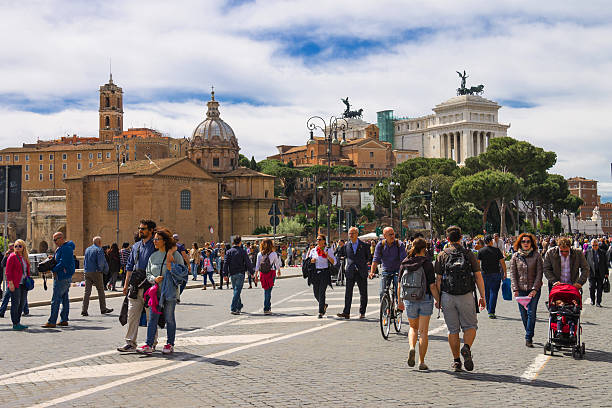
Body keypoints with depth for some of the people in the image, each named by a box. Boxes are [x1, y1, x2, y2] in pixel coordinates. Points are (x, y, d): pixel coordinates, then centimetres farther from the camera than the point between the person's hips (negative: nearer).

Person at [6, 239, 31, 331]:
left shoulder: (25, 257, 15)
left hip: (23, 284, 8)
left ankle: (18, 322, 19)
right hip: (15, 285, -7)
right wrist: (10, 283, -17)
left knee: (22, 303, 10)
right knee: (15, 303, -5)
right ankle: (15, 324, -1)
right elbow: (8, 271, -11)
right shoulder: (12, 257, -7)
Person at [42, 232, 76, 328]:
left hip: (62, 277, -11)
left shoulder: (66, 248, -16)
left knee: (55, 299, -10)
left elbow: (63, 263, -22)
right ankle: (64, 320, 17)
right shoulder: (61, 248, 18)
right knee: (64, 298, 12)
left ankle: (52, 322, -10)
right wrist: (53, 258, 5)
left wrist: (53, 270, -15)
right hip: (66, 277, 11)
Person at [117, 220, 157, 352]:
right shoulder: (136, 246, 15)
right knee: (132, 314, 3)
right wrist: (126, 284, 16)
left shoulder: (155, 247, -4)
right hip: (135, 287, 6)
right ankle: (130, 343, 8)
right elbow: (130, 267, 19)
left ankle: (151, 343, 14)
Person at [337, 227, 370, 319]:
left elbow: (369, 257, 12)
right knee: (348, 292, -6)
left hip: (361, 272, -1)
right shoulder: (346, 245, 8)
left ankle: (362, 313, 16)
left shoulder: (364, 245, 3)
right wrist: (347, 265, 11)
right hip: (350, 273, 1)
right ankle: (346, 313, -7)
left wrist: (362, 264, 6)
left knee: (363, 293, 5)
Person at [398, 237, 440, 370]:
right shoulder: (427, 263, -9)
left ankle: (412, 348, -5)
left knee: (413, 327, 22)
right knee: (423, 331, 5)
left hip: (409, 300, 3)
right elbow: (432, 286, -12)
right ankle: (421, 362, 7)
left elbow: (400, 286, 3)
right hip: (426, 299, -3)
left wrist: (400, 301, 15)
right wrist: (439, 301, -3)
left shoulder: (404, 264, 0)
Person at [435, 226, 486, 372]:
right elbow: (478, 277, 0)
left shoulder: (442, 255, 2)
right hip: (466, 296, -1)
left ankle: (456, 360, 8)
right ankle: (466, 348, -17)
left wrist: (438, 298, 7)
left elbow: (438, 279, 0)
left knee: (453, 330, 9)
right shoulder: (469, 254, 2)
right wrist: (482, 296, 7)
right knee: (470, 326, 10)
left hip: (447, 296, 1)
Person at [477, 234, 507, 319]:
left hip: (485, 274, 2)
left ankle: (489, 310, 23)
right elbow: (502, 262, -4)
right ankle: (491, 312, -9)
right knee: (493, 293, -2)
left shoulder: (480, 251, 0)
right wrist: (505, 272, 4)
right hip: (495, 274, -2)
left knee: (486, 293, 14)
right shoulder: (496, 249, -4)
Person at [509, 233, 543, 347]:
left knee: (531, 313, -9)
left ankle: (528, 338, -4)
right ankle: (529, 335, 21)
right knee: (523, 314, 6)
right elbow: (512, 273, 4)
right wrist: (515, 289, -5)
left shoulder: (536, 255, 0)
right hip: (521, 289, 2)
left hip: (534, 289, -2)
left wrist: (534, 289, -11)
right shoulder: (515, 256, 5)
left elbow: (539, 273, -2)